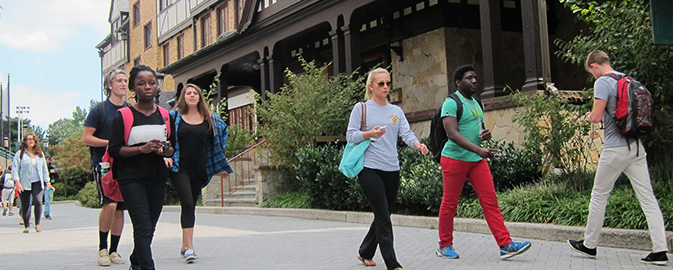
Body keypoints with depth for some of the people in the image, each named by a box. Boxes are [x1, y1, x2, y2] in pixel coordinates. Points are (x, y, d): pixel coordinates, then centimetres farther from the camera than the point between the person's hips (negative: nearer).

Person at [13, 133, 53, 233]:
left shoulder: (40, 154, 15)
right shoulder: (20, 154, 3)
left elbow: (44, 169, 20)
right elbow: (15, 168, -2)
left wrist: (47, 182, 15)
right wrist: (17, 182, -12)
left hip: (37, 183, 2)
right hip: (24, 184, -2)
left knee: (38, 201, -18)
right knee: (25, 205, 2)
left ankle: (37, 224, -6)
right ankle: (27, 226, 16)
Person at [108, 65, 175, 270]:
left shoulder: (165, 115, 9)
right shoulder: (123, 116, -3)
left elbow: (173, 148, 14)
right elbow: (114, 150, -7)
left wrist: (164, 150, -9)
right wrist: (142, 149, -19)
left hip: (157, 178, 4)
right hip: (131, 178, -4)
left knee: (149, 228, 12)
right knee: (143, 226, -15)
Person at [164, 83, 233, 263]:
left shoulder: (210, 119, 8)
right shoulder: (174, 116, 3)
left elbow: (223, 131, 24)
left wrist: (217, 159, 20)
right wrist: (165, 155, -10)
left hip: (200, 169, 3)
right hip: (179, 168, -3)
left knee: (190, 206, 11)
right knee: (187, 204, -16)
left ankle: (185, 246, 23)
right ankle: (189, 248, -18)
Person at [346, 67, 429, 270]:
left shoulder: (396, 111, 14)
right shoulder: (361, 108, 2)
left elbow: (406, 134, 1)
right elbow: (350, 135, -2)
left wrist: (417, 144, -20)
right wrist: (368, 134, -21)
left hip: (392, 170, 5)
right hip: (369, 169, -5)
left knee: (383, 215, 13)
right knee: (383, 217, -10)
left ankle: (365, 253, 33)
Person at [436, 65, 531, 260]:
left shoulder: (477, 104, 16)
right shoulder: (451, 103, -9)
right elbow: (453, 133, -20)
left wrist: (485, 135, 2)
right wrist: (478, 150, -30)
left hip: (477, 159, 7)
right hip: (455, 158, -7)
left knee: (490, 201, -1)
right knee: (449, 204, 2)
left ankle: (505, 245, -2)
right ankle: (444, 246, 15)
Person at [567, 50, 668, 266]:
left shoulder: (603, 82, -10)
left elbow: (596, 117, -18)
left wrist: (590, 116, 5)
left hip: (616, 148, -7)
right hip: (637, 146, 7)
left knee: (599, 195, 6)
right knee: (647, 197, 3)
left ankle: (589, 245, 17)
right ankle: (660, 250, 0)